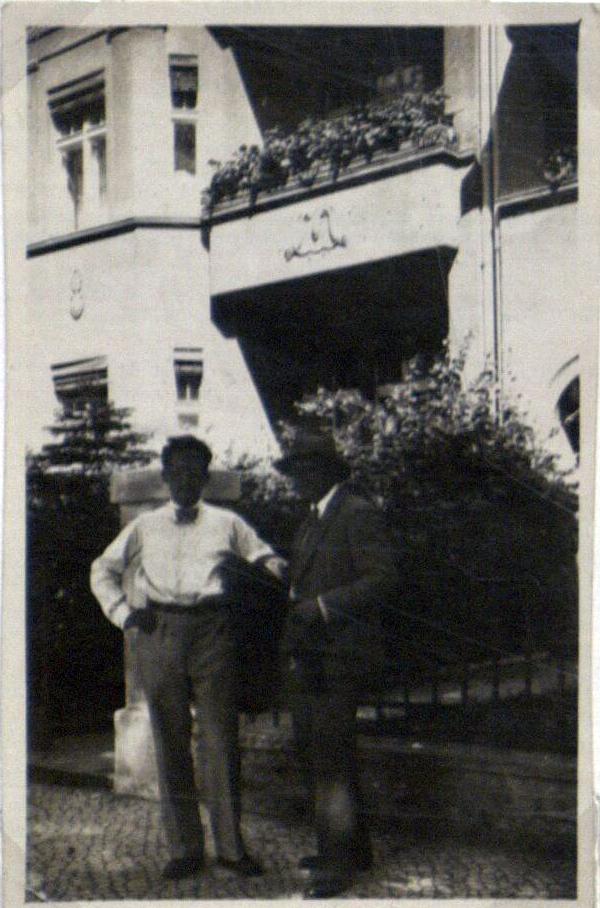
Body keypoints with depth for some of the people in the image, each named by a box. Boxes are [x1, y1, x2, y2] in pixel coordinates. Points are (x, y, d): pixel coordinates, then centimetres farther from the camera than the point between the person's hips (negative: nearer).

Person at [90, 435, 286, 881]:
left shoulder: (228, 523, 13)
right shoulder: (145, 526, 16)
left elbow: (264, 557, 15)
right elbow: (103, 569, 21)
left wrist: (274, 568, -8)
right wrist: (122, 612, 7)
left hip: (211, 631, -1)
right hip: (159, 633, 1)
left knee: (221, 740, -2)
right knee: (171, 742, 4)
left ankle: (231, 845, 8)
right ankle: (185, 848, 13)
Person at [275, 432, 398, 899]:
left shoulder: (359, 514, -10)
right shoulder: (314, 519, 19)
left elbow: (383, 578, -20)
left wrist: (324, 606, -26)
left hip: (339, 655, -10)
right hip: (309, 657, 10)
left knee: (331, 757, -9)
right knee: (314, 751, 15)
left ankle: (338, 861, -1)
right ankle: (353, 848, 27)